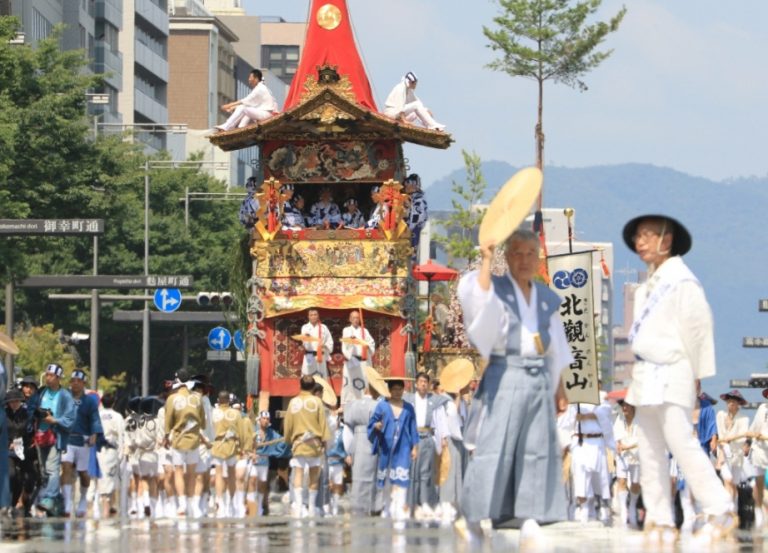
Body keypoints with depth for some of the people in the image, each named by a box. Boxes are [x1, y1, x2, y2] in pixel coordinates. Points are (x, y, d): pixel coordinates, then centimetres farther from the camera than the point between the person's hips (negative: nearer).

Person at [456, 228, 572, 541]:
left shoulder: (546, 298, 15)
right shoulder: (496, 289, 2)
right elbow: (478, 296, -22)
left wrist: (559, 386, 17)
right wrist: (486, 260, -22)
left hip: (539, 379, 5)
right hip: (505, 376, -5)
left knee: (537, 449, 1)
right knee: (494, 447, -7)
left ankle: (529, 519, 3)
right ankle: (472, 518, -2)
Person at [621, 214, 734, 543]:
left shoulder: (681, 281, -10)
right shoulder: (647, 286, 14)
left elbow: (697, 328, -10)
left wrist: (696, 375, -7)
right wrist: (639, 375, 11)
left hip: (671, 378, -9)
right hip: (645, 379, 9)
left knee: (682, 445, -12)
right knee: (650, 453, 7)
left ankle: (721, 512, -6)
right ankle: (661, 521, 10)